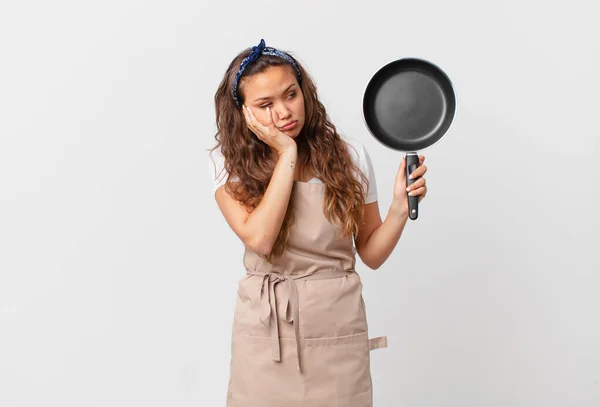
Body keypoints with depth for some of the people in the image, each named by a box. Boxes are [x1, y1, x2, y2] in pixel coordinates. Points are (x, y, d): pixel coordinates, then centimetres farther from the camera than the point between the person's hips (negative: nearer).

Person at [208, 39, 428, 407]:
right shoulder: (229, 162, -4)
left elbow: (372, 253, 4)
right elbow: (259, 238, -20)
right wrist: (286, 154, -16)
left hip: (337, 324, 1)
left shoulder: (349, 155, -1)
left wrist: (401, 207, -13)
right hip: (265, 326, -1)